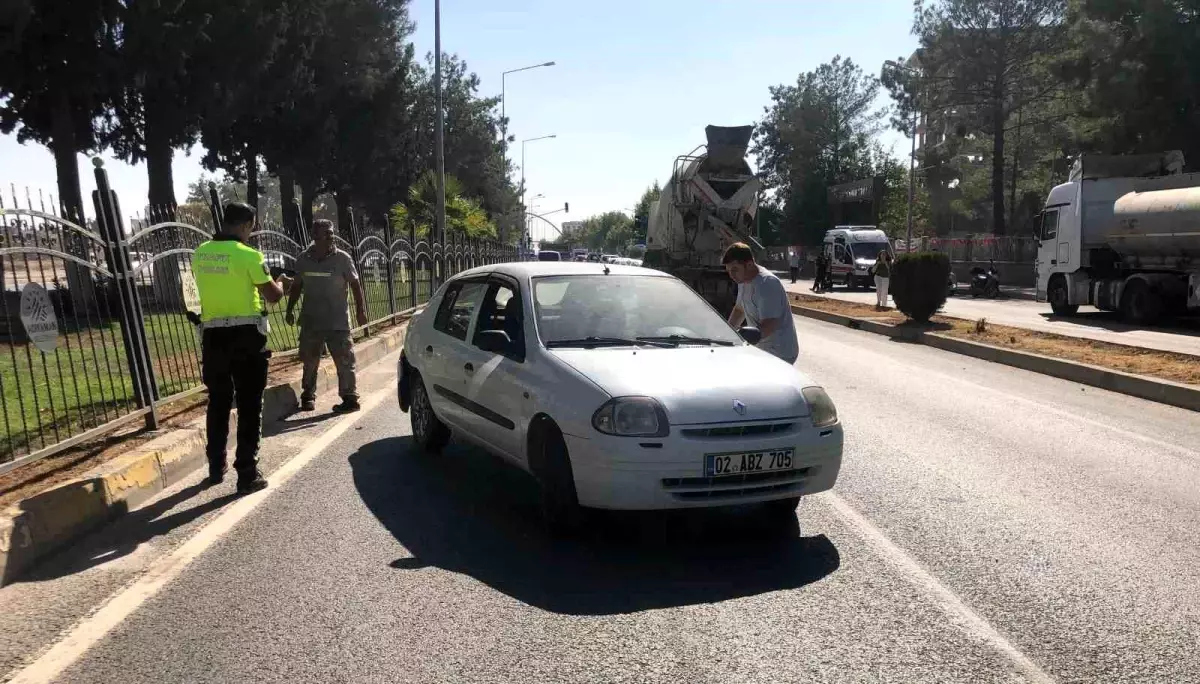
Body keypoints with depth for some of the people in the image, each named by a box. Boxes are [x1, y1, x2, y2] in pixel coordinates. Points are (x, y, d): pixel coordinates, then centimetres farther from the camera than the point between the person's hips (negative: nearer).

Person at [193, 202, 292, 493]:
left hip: (212, 336, 5)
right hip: (245, 336, -5)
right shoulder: (248, 255, -12)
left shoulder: (200, 254, 6)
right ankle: (247, 474, 2)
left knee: (218, 402, 17)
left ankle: (216, 468, 26)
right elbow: (273, 295, -6)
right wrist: (282, 283, 15)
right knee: (249, 406, 2)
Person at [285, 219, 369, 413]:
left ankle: (350, 398, 4)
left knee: (344, 361, -3)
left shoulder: (342, 258, -5)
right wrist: (290, 309, 13)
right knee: (309, 361, 11)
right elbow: (297, 286, 16)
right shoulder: (304, 259, 5)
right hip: (310, 320, 4)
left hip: (337, 322, -3)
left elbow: (355, 285, -3)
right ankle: (308, 396, 24)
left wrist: (361, 310, -8)